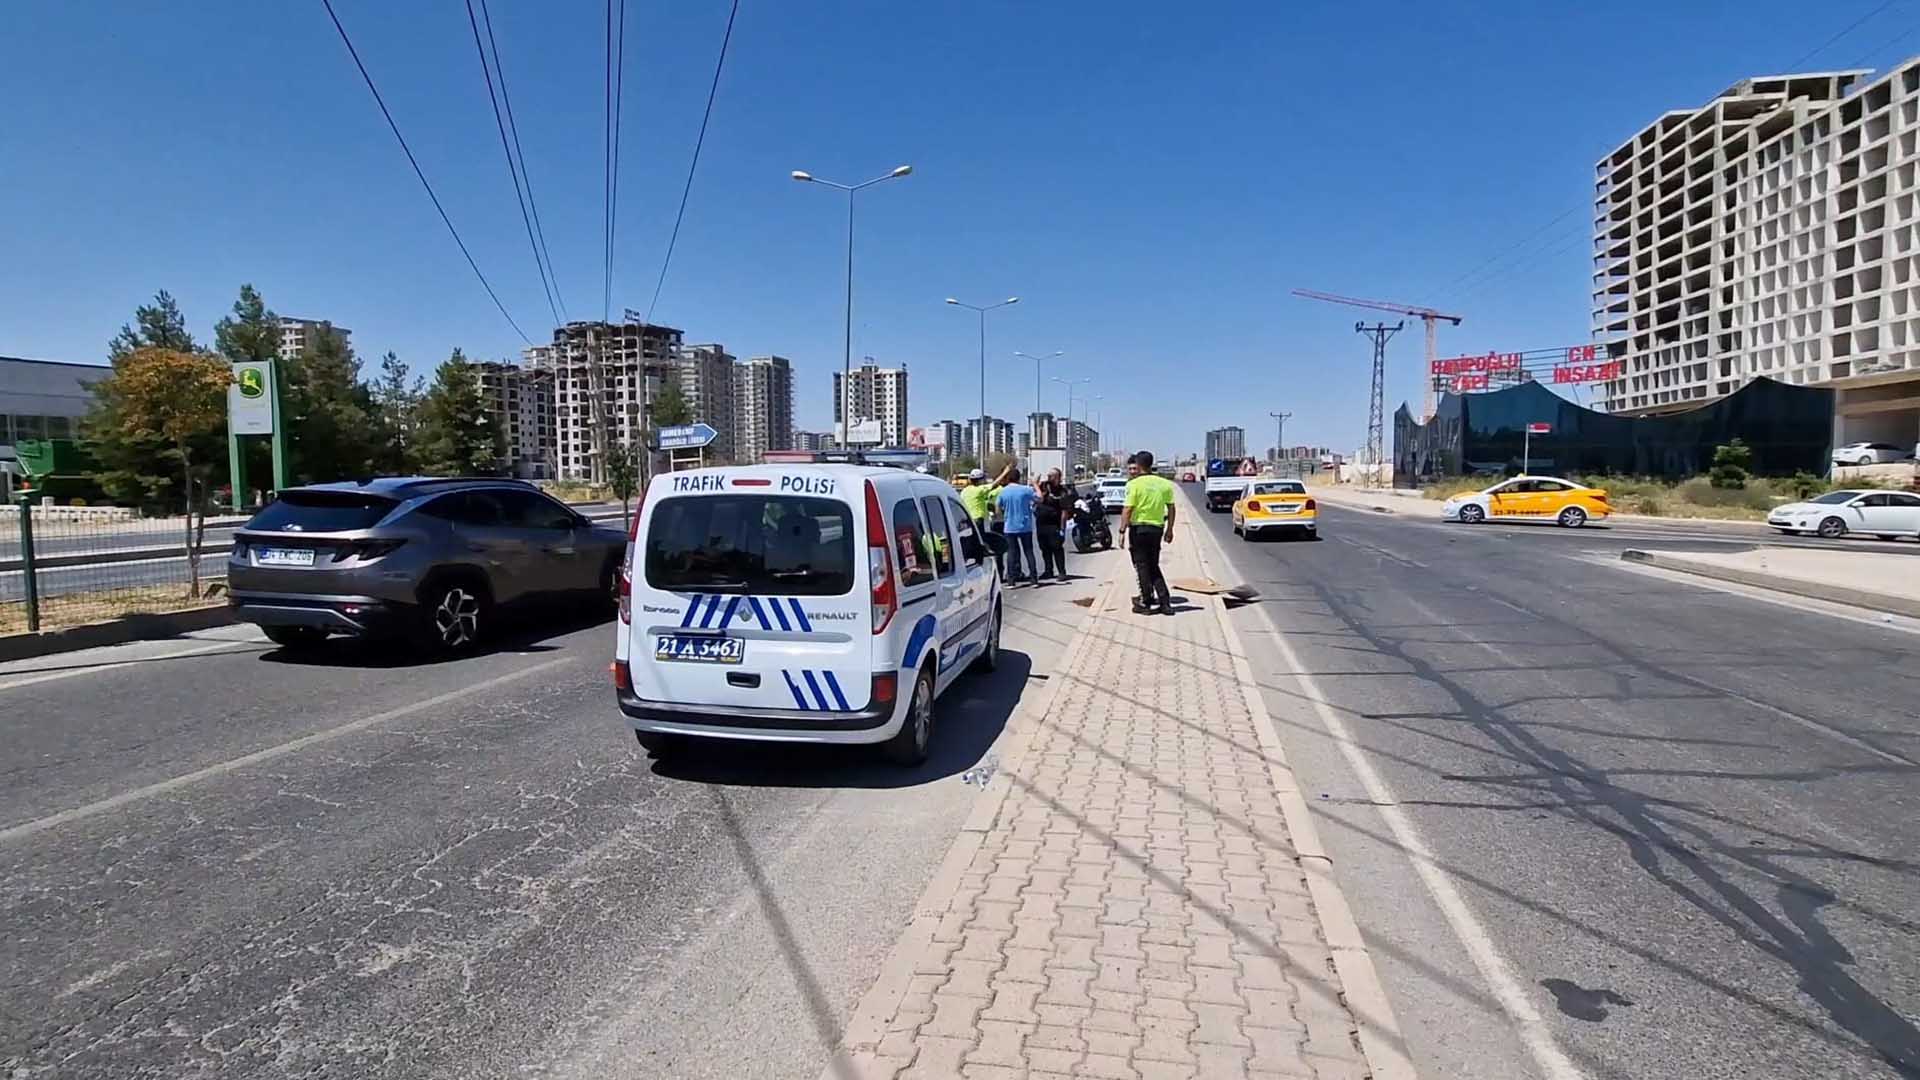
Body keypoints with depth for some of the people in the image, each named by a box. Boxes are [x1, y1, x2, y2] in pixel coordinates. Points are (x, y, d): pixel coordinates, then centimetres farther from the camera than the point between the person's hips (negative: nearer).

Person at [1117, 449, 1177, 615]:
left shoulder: (1134, 484, -10)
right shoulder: (1165, 484, 5)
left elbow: (1127, 509, -14)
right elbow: (1171, 508, 7)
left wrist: (1122, 531, -11)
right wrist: (1169, 530, 15)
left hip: (1139, 528, -5)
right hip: (1157, 528, 5)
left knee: (1142, 566, 5)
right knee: (1154, 566, 15)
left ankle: (1146, 603, 6)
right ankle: (1165, 602, 10)